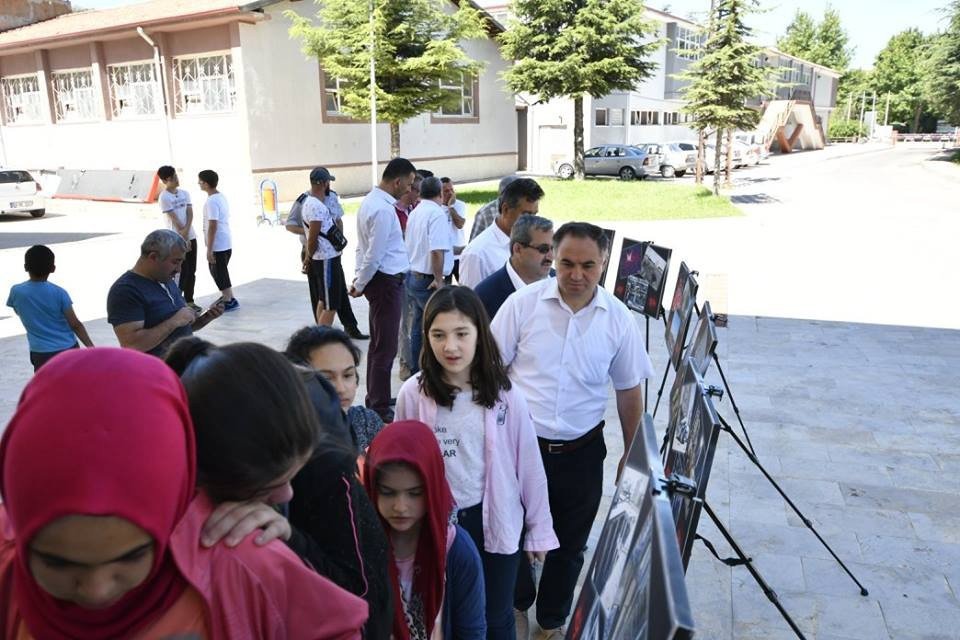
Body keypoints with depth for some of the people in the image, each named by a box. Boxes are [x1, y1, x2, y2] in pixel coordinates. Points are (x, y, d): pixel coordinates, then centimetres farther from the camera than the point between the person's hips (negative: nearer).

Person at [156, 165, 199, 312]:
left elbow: (190, 213, -1)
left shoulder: (184, 193, 8)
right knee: (181, 272, -5)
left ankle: (189, 301, 17)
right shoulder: (164, 197, -10)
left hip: (191, 236, 6)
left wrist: (186, 231, -17)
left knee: (191, 271, 9)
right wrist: (184, 238, -14)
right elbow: (174, 219, -13)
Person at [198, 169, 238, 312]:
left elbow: (212, 226, -22)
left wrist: (209, 249, -19)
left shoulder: (211, 201, -18)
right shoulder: (221, 197, 11)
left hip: (218, 245, -9)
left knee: (219, 273, 1)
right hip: (225, 243, 9)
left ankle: (230, 301, 8)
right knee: (220, 272, 20)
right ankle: (226, 297, 28)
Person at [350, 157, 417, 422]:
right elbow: (375, 255, -19)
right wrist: (360, 285, -7)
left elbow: (363, 246, 15)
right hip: (387, 281, -10)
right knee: (385, 347, -1)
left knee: (378, 343, 20)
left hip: (379, 279, 10)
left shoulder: (371, 200, 11)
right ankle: (380, 408, 9)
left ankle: (375, 399, 33)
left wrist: (359, 279, 13)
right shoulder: (383, 210, -21)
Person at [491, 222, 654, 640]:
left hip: (582, 452, 1)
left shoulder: (619, 320, -6)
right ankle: (517, 603, 48)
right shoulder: (524, 303, -11)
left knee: (569, 546, 17)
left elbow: (629, 392, 4)